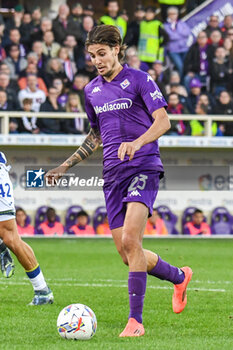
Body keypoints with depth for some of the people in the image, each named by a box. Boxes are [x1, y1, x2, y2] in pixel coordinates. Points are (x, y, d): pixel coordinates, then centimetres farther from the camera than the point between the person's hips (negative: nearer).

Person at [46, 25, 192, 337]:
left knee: (130, 240, -23)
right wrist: (67, 165, 23)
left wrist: (137, 142, -29)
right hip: (113, 174, 7)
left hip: (144, 168, -7)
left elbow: (163, 121, -11)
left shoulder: (138, 80, -3)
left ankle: (135, 320, -19)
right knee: (126, 254, 3)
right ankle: (179, 277, 31)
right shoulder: (92, 91, 15)